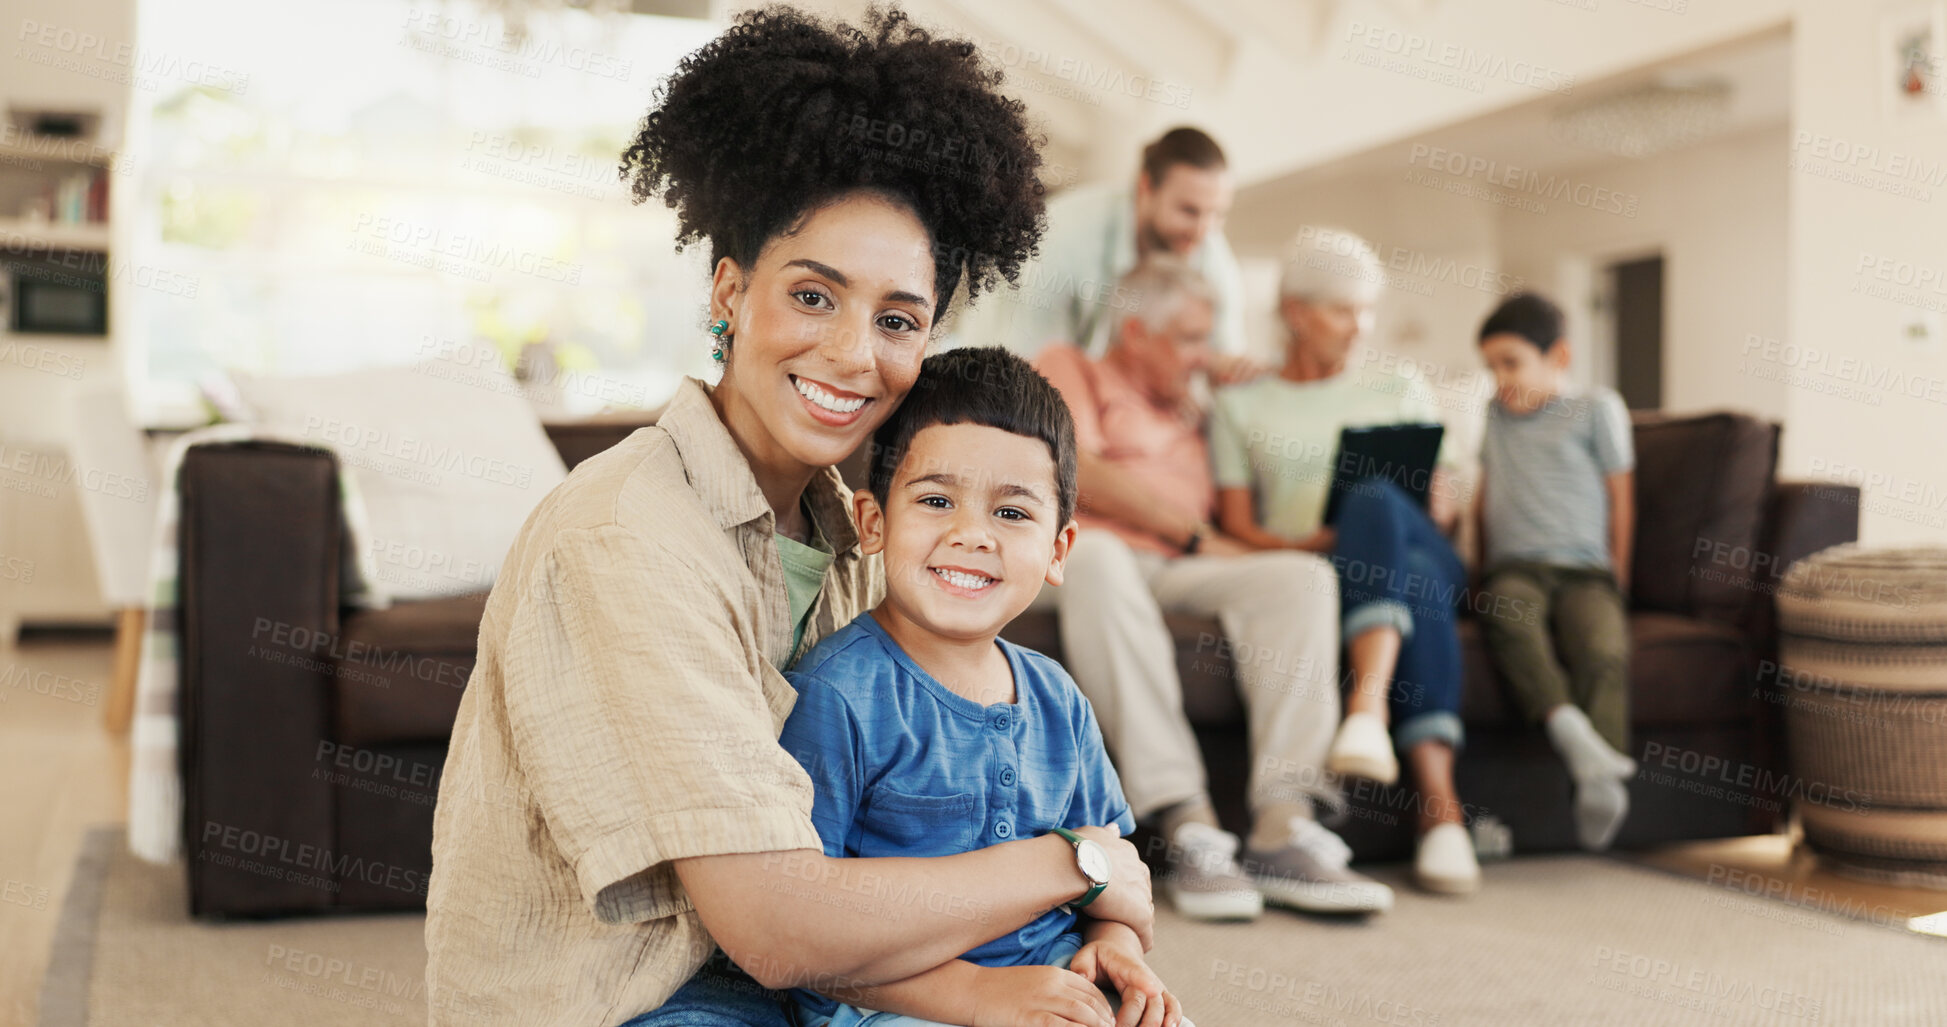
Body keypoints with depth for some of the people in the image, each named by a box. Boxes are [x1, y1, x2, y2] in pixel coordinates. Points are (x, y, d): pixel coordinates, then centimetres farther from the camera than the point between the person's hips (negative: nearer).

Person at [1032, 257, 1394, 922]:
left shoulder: (1191, 419, 34)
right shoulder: (1067, 368, 16)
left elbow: (1220, 524, 27)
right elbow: (1079, 473, -2)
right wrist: (1197, 535, -3)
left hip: (1180, 571, 5)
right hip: (1075, 560, -5)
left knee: (1301, 575, -22)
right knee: (1097, 556, -40)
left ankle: (1282, 830, -38)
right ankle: (1189, 827, -46)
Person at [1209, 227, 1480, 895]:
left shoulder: (1402, 392, 24)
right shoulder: (1240, 405, 17)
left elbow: (1442, 503, 18)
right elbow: (1238, 526, 7)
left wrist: (1392, 529, -7)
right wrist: (1321, 544, -14)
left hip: (1425, 559, 2)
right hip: (1305, 575, -2)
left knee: (1377, 499, -36)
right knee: (1418, 585, -38)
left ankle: (1369, 706, -54)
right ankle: (1442, 809, -50)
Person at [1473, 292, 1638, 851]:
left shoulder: (1597, 407, 13)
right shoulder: (1496, 414, 27)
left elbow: (1620, 497, 12)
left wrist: (1616, 577, 7)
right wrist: (1481, 567, 25)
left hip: (1584, 569, -1)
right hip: (1514, 568, 2)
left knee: (1605, 649, -35)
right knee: (1508, 615, -38)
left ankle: (1601, 783, -48)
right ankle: (1572, 734, -55)